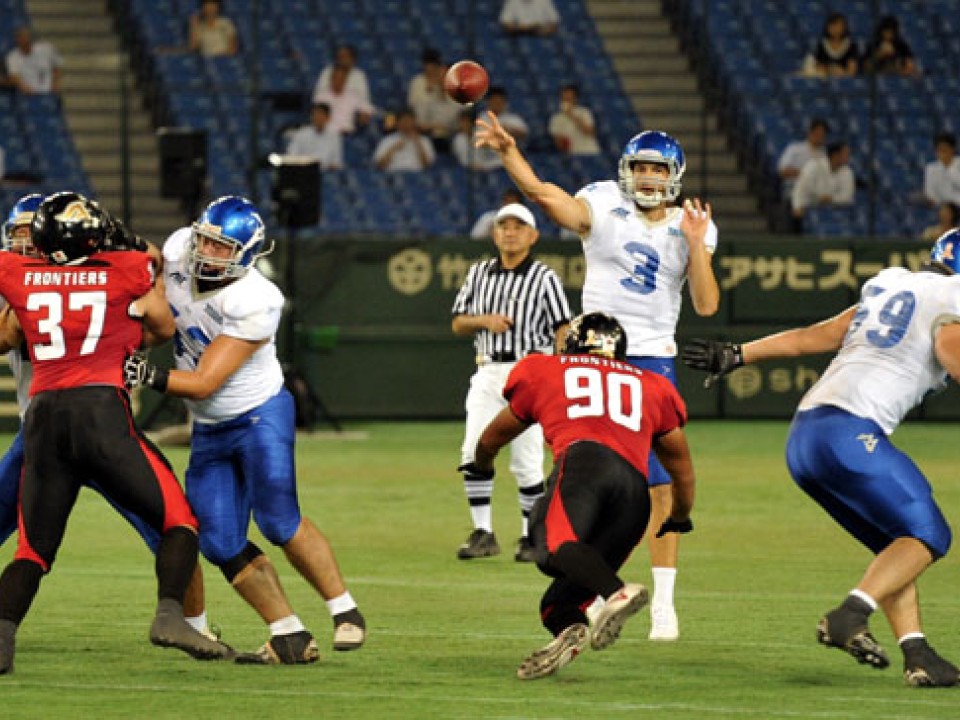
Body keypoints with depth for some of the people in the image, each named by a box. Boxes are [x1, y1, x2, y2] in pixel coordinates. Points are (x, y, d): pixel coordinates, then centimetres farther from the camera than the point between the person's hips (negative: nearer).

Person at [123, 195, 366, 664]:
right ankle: (290, 637, 6)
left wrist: (151, 377, -39)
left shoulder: (253, 304, -27)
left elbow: (205, 383, -29)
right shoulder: (178, 251, -10)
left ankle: (345, 612, -3)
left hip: (260, 417, -6)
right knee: (221, 544, -1)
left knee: (278, 521, -19)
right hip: (208, 431, 6)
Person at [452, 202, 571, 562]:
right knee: (473, 454, -6)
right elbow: (457, 323, 14)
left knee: (526, 461, -5)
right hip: (488, 372, 4)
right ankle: (483, 533, 2)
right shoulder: (479, 273, 12)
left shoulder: (544, 278, -1)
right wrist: (485, 320, -7)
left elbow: (562, 330, -7)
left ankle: (531, 537, 7)